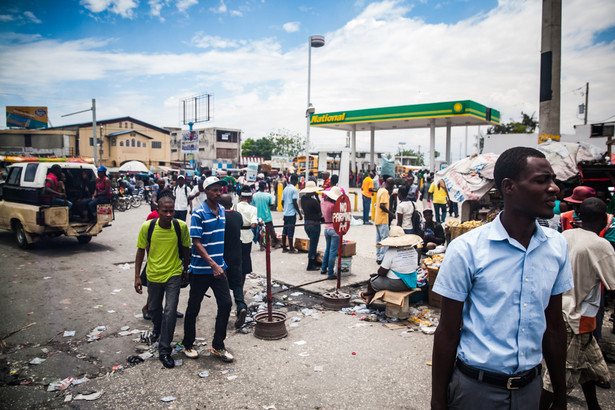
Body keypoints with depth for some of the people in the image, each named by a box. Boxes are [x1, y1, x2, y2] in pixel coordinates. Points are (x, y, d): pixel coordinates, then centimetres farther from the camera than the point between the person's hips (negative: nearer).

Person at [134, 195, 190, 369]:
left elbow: (185, 249, 1)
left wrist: (185, 270, 10)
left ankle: (164, 351, 4)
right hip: (153, 274, 2)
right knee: (154, 308, 21)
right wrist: (137, 276, -3)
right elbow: (140, 251, -2)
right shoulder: (147, 227, -14)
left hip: (174, 274, -2)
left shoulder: (181, 226, -15)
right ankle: (158, 328, 54)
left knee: (170, 311, -9)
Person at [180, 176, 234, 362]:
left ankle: (218, 346, 17)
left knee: (226, 304, 3)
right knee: (194, 308, 8)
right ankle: (187, 344, 28)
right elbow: (196, 243, -18)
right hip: (201, 269, -6)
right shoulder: (199, 214, -15)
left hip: (219, 267, 6)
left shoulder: (222, 210, 6)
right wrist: (213, 265, -24)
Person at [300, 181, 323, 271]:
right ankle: (310, 265, 9)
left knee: (313, 244, 22)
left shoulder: (303, 198, 2)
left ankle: (314, 262, 28)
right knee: (313, 244, 2)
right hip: (314, 224, -8)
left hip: (306, 223, 8)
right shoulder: (313, 201, -20)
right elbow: (320, 211, -10)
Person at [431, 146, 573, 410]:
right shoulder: (465, 249, -16)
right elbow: (447, 332, -10)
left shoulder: (558, 246, -2)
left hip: (530, 387, 5)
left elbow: (554, 326, 7)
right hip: (476, 387, -4)